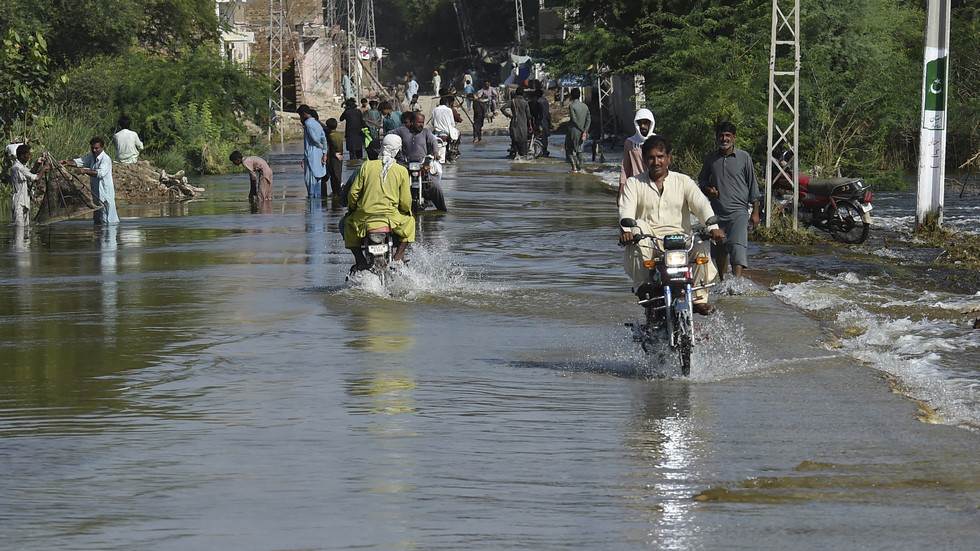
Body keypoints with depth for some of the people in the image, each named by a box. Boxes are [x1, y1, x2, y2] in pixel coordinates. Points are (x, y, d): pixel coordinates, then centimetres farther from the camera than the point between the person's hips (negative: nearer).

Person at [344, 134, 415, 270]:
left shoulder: (367, 166, 2)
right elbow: (405, 201, 2)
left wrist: (351, 208, 24)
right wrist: (407, 211, 26)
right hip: (390, 216, 0)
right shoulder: (402, 171, 1)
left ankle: (360, 260, 16)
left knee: (348, 224, 31)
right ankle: (398, 255, 17)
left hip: (364, 215, 0)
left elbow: (353, 193, 3)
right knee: (409, 221, 31)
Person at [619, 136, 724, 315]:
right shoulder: (634, 183, 11)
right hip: (648, 244, 0)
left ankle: (699, 298, -18)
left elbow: (701, 204, -4)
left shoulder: (683, 181, 12)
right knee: (638, 226, -32)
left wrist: (712, 226, -25)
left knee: (702, 249, -29)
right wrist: (626, 230, -30)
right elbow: (626, 210, -6)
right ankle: (642, 284, -31)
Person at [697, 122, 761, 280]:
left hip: (738, 212, -4)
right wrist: (708, 189, -1)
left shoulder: (744, 157, 1)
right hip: (716, 212, 4)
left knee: (738, 249, -18)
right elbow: (702, 179, 23)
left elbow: (753, 185, 5)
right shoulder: (711, 158, 8)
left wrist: (755, 212, 2)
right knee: (719, 253, 12)